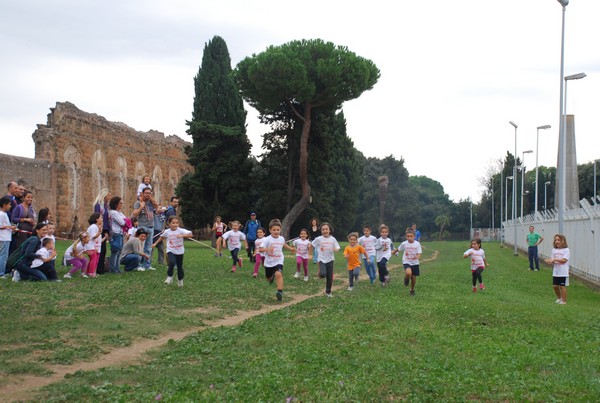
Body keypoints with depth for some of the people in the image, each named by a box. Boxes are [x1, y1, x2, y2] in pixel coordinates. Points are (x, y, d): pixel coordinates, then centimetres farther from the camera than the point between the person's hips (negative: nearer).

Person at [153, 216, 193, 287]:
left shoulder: (181, 230, -15)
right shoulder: (167, 232, -6)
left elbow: (191, 234, -26)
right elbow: (162, 237, 16)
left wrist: (182, 235, -39)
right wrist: (155, 243, 22)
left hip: (179, 252, 0)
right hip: (170, 251, 0)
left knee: (180, 266, 12)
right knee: (172, 262, -27)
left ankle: (180, 280, 34)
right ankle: (169, 276, -6)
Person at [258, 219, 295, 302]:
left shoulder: (282, 238, 0)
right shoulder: (267, 239, -16)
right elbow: (260, 249, -26)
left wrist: (290, 248, 21)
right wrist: (267, 249, -44)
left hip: (278, 261, 0)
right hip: (269, 263, 0)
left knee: (278, 274, -28)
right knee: (269, 279, 18)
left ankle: (280, 292, -28)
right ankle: (272, 276, 57)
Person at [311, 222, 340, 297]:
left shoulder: (332, 239, -1)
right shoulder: (318, 239, -6)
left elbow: (337, 248, 3)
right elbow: (312, 245, 7)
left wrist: (336, 249, -20)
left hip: (330, 260, 2)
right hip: (322, 259, -2)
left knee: (330, 277, 6)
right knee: (323, 274, -25)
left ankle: (328, 292, 22)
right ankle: (320, 273, 12)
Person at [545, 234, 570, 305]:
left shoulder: (566, 250, -9)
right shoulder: (554, 250, 9)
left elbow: (564, 260, -19)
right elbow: (552, 260, 9)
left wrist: (554, 259, -22)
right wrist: (549, 261, -14)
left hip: (563, 272, -6)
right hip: (555, 272, 6)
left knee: (562, 286, 0)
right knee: (555, 286, 10)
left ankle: (564, 301, 11)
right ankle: (559, 298, 32)